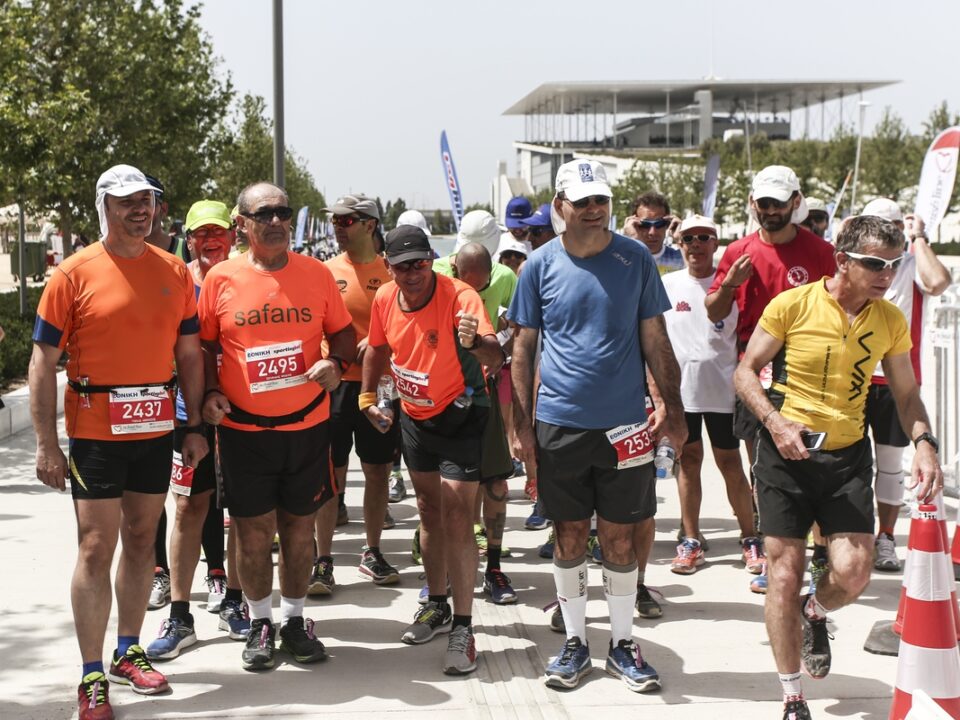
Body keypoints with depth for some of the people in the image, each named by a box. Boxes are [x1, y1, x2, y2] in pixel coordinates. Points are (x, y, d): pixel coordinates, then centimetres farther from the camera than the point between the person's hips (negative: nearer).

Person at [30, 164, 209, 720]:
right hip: (95, 434, -4)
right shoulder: (75, 273, -6)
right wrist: (47, 444, -11)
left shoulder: (175, 272, 6)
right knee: (96, 548, -4)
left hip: (156, 430, 4)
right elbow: (44, 362, -6)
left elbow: (189, 354, 12)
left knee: (141, 540, 13)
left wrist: (196, 427, 8)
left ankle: (129, 652, 27)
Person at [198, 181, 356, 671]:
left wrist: (337, 363, -11)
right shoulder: (220, 279, -2)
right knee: (253, 529, 6)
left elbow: (343, 333, 9)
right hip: (243, 428, -1)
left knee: (299, 525, 10)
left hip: (307, 424, 1)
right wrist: (210, 393, -8)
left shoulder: (316, 274, 1)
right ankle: (260, 623, 22)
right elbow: (205, 345, 7)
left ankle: (294, 619, 26)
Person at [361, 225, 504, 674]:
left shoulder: (459, 296, -26)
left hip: (460, 416, -6)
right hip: (414, 415, 6)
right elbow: (377, 348, 12)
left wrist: (476, 344, -60)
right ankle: (437, 606, 32)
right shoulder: (384, 299, -9)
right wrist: (368, 397, 7)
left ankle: (462, 628, -7)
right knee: (429, 511, 17)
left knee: (457, 518, -12)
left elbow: (494, 357, -40)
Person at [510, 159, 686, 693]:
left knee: (619, 538, 6)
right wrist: (522, 421, 0)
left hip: (624, 423, 0)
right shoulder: (540, 266, 0)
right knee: (570, 536, 9)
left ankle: (623, 644, 21)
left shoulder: (636, 260, 1)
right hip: (560, 423, 0)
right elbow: (524, 348, 4)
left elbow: (655, 340, 5)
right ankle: (575, 643, 22)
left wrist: (673, 409, 0)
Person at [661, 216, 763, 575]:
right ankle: (691, 541, 15)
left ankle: (750, 539, 14)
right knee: (688, 461, 8)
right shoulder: (667, 284, 5)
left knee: (730, 464, 3)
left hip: (722, 389, -2)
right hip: (680, 389, 2)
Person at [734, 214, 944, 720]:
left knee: (853, 572, -11)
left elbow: (907, 393, 11)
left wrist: (924, 443, -7)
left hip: (847, 454, 3)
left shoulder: (890, 321, 2)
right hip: (785, 452, -3)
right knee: (784, 573, 0)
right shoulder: (792, 305, -10)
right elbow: (746, 371, -3)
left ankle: (815, 614, 29)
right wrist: (775, 421, -19)